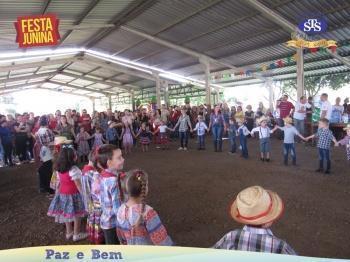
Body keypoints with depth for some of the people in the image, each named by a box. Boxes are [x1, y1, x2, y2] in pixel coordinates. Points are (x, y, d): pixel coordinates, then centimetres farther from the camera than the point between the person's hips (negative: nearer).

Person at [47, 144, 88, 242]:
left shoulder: (59, 169, -1)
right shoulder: (73, 170, -24)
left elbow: (59, 183, 8)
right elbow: (78, 185, -20)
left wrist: (58, 192, 20)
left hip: (63, 194, 7)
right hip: (72, 195, -7)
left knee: (67, 214, 21)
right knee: (77, 214, 9)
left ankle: (69, 232, 36)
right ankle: (77, 234, 21)